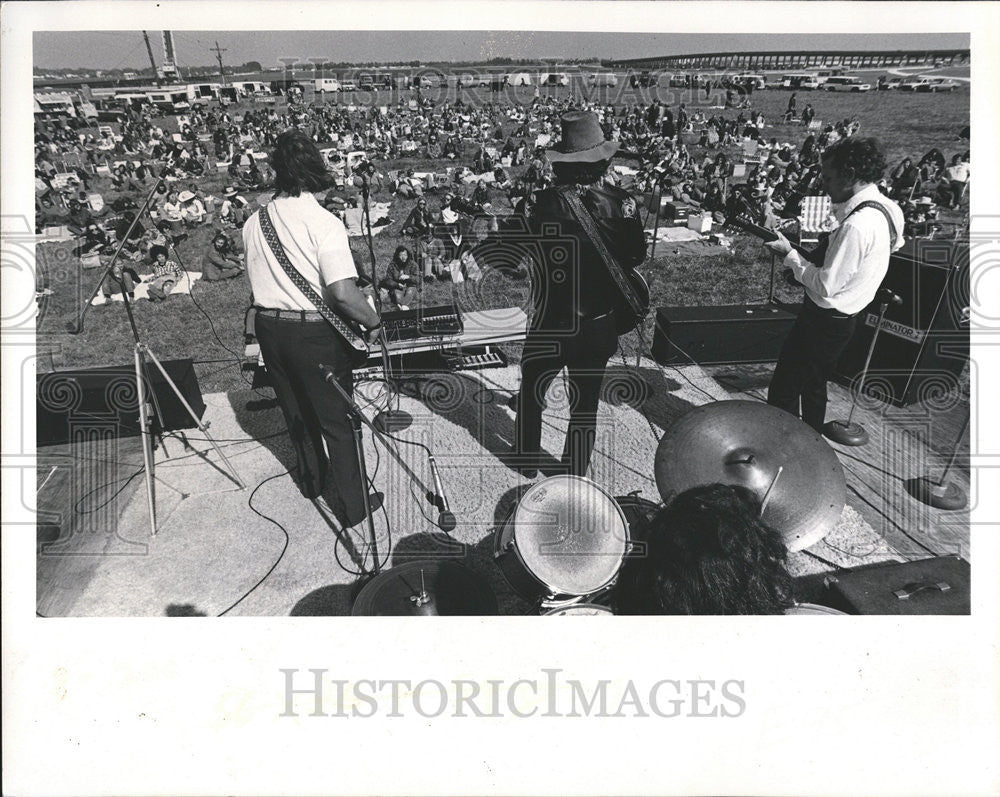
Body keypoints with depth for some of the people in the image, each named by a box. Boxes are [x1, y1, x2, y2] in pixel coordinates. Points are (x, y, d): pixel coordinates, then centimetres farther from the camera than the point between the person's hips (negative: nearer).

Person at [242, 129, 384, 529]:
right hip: (315, 333, -6)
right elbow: (342, 292, -28)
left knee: (296, 410, 22)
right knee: (337, 419, 8)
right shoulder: (324, 223, -19)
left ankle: (313, 482, 42)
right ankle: (351, 504, 19)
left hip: (268, 327, 6)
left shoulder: (254, 223, 2)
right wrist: (374, 322, -14)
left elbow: (256, 282, 12)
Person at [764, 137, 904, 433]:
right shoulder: (882, 206, 3)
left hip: (825, 320, -10)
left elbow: (825, 286, -26)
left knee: (783, 392, 0)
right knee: (813, 386, 23)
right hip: (842, 316, 10)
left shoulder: (857, 225, -28)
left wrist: (789, 254, -15)